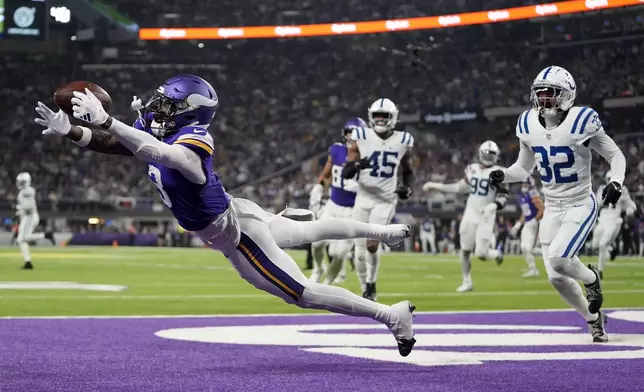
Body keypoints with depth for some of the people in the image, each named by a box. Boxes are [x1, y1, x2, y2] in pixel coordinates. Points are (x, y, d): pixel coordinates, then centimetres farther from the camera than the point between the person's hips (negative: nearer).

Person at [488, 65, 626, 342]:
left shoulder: (581, 122, -16)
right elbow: (523, 168, 12)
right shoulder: (529, 125, -2)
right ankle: (593, 318, 29)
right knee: (557, 278, 4)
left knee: (558, 259, -25)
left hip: (581, 205, -5)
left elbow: (616, 156, -5)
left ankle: (591, 279, 10)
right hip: (552, 209, 5)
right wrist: (503, 176, -8)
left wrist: (616, 182, -23)